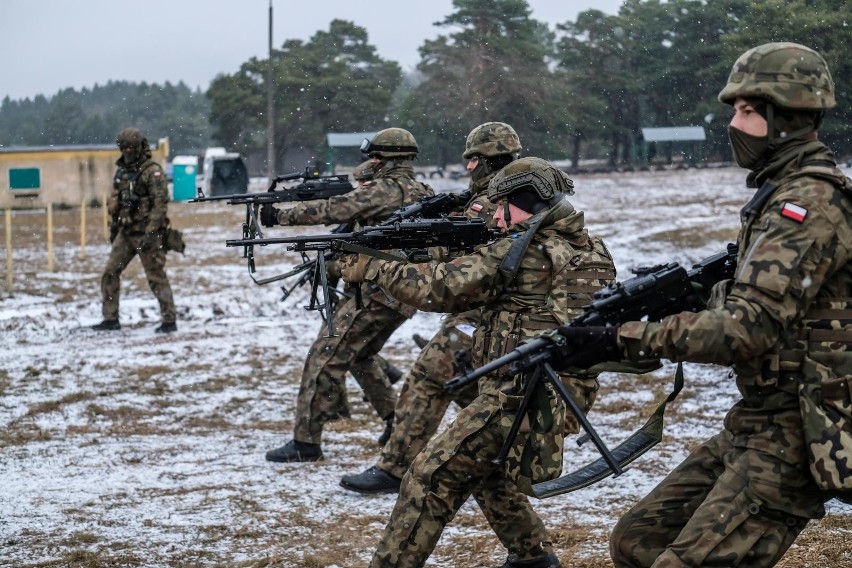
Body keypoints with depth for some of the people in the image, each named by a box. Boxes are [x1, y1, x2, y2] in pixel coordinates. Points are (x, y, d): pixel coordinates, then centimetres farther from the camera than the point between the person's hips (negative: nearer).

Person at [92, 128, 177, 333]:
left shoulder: (152, 171, -12)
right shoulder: (122, 171, 13)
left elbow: (160, 203, -18)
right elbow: (114, 202, 22)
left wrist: (150, 233, -23)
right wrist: (113, 229, 20)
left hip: (146, 233, -8)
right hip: (126, 232, 8)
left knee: (156, 277, -4)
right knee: (110, 273, 3)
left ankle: (169, 321, 2)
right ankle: (111, 319, 9)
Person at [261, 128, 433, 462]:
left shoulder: (386, 189, -13)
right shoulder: (423, 193, 14)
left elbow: (333, 210, -15)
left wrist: (280, 216, -7)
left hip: (379, 291, -9)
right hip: (406, 295, 9)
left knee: (325, 357, -6)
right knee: (360, 356, 26)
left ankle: (306, 442, -7)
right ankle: (397, 420, 26)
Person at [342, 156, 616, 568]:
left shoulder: (523, 251, -12)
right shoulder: (591, 250, 13)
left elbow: (440, 287, -12)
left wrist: (373, 269, -3)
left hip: (519, 397, -9)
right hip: (560, 398, 9)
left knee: (430, 476, -7)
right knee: (483, 466, 29)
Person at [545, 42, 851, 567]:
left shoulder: (809, 204, -18)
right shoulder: (784, 192, 14)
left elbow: (744, 330, -26)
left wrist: (622, 339, -23)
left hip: (791, 439, -10)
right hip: (751, 425, 10)